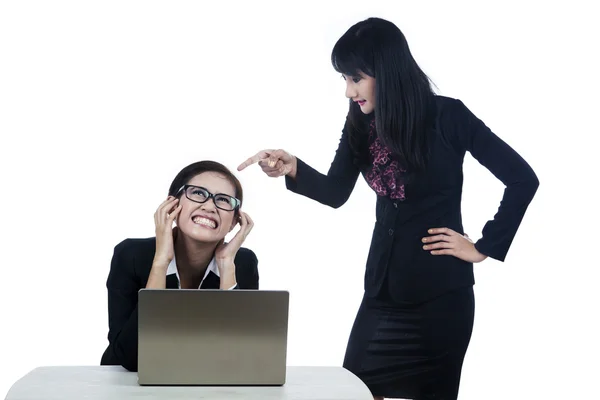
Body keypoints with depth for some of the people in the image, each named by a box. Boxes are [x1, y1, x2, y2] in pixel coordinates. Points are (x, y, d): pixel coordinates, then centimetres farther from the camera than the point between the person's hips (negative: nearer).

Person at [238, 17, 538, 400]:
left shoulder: (447, 116, -12)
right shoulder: (362, 123, 2)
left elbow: (522, 179, -10)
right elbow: (336, 192, -1)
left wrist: (485, 248, -9)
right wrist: (293, 169, -20)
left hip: (439, 292, -5)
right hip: (383, 289, 5)